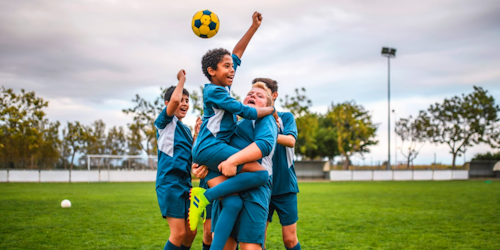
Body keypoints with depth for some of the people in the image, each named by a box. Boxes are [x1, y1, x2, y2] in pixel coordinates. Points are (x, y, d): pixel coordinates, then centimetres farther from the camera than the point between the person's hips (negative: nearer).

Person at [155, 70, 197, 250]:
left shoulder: (185, 129, 19)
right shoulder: (165, 122, -4)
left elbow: (191, 155, 16)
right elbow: (175, 99, -23)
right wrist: (182, 79, -7)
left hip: (185, 184, 8)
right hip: (169, 183, -8)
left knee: (191, 232, 10)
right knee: (178, 233, -11)